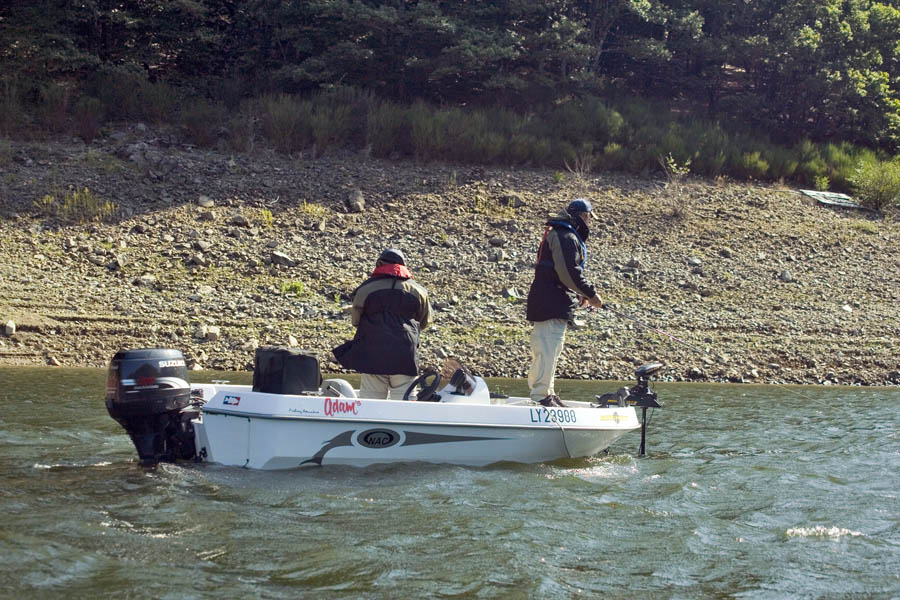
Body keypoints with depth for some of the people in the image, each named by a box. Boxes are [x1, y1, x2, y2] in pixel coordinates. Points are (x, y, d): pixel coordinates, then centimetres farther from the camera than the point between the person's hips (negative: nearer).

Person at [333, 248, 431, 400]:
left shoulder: (366, 288, 2)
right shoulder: (417, 291, 8)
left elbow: (356, 320, 8)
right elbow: (424, 322, 17)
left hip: (372, 353, -1)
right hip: (405, 356, 1)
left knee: (369, 398, 4)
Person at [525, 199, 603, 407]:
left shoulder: (563, 235, 22)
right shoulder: (565, 237, -13)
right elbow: (570, 273, -21)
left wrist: (579, 295, 16)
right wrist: (591, 294, -14)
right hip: (551, 304, -12)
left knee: (550, 349, 17)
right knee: (548, 348, -11)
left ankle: (546, 393, 24)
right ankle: (541, 395, -11)